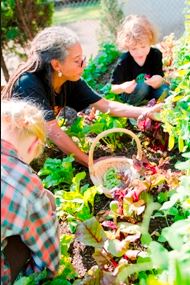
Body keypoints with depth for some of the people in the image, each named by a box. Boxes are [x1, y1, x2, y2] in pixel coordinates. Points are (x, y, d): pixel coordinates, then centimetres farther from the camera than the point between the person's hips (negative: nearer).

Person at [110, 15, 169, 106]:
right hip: (129, 94, -2)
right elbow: (113, 88, -18)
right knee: (142, 86, -33)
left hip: (149, 91, 3)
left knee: (164, 89, -26)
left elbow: (159, 77, -14)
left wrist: (158, 81, -40)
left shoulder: (156, 54, -16)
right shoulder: (124, 61, -25)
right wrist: (123, 87, -41)